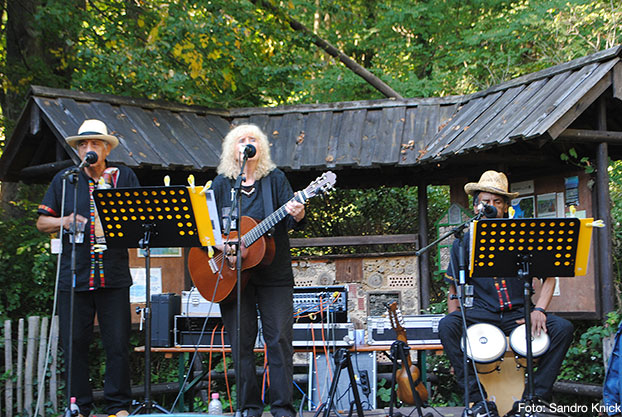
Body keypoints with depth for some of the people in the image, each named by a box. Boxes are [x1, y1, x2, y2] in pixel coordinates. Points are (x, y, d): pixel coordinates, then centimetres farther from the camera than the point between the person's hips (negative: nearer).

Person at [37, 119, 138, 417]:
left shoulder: (124, 177, 9)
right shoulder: (64, 180, 12)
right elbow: (42, 222, 14)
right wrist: (63, 222, -6)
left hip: (113, 275, -1)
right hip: (74, 276, 1)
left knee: (118, 344, -1)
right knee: (74, 343, 3)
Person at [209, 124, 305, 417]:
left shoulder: (275, 179, 4)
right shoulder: (221, 183, 7)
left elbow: (289, 219, -5)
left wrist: (297, 216, -29)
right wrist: (225, 249, -11)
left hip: (273, 272, -1)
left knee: (279, 338, -3)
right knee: (241, 341, 3)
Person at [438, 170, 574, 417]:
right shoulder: (464, 243, 6)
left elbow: (549, 276, 5)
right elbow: (453, 289, 11)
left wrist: (539, 310, -11)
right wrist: (457, 320, -4)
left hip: (520, 313, 1)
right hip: (483, 312, 0)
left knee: (563, 328, -26)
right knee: (446, 326, -30)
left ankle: (535, 397, -16)